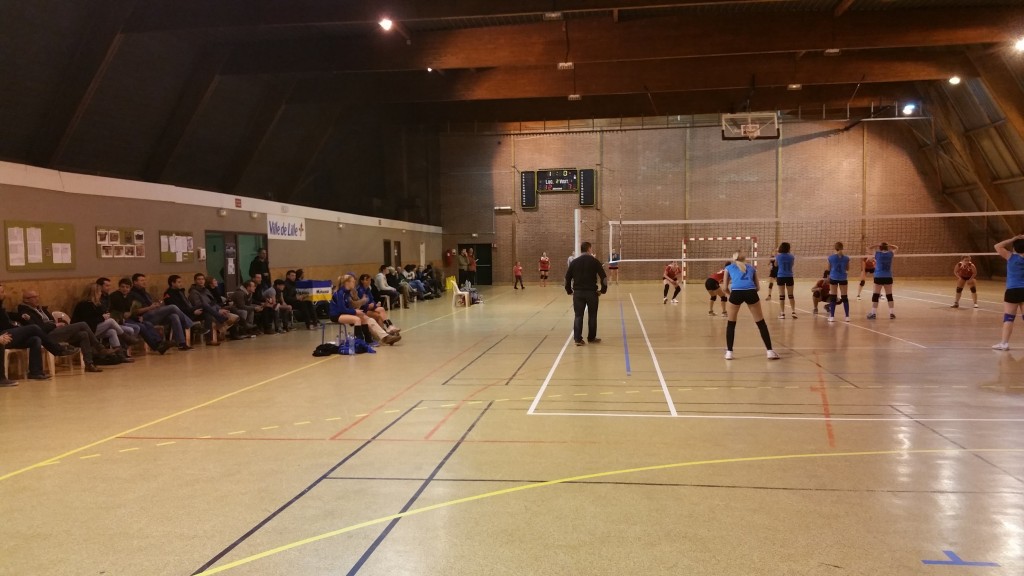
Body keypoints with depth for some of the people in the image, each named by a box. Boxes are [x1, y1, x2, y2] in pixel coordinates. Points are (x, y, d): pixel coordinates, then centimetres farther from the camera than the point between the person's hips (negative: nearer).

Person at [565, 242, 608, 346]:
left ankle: (578, 339, -3)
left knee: (578, 316, 4)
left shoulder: (574, 262, 6)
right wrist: (603, 289, 5)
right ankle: (591, 338, 19)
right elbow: (603, 276, -5)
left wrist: (569, 290, 15)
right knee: (592, 315, 11)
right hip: (591, 292, -2)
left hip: (578, 292, 2)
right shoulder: (594, 261, -1)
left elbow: (567, 277, 7)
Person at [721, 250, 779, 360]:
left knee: (731, 323, 17)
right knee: (761, 323, 14)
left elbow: (725, 288, 22)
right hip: (750, 292, 1)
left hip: (736, 292, -1)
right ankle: (770, 351, 12)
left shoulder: (729, 267, 25)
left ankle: (729, 352, 15)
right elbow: (758, 287, 28)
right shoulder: (751, 268, 29)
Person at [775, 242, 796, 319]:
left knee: (782, 296, 2)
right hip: (789, 276, 1)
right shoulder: (791, 256, -1)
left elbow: (776, 265, 13)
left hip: (780, 277, -1)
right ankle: (793, 311, 7)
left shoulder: (778, 256, -4)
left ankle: (782, 313, 1)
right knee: (790, 295, 12)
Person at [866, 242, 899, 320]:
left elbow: (868, 248, 6)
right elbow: (896, 248, 23)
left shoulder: (878, 254, -3)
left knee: (876, 295, 1)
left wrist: (876, 245, 8)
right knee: (889, 295, 9)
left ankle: (873, 313, -1)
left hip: (879, 277, -2)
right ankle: (892, 313, 10)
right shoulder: (890, 254, 4)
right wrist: (889, 245, 15)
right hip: (888, 277, 2)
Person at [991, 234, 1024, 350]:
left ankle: (1004, 343, -5)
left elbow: (997, 246, 1)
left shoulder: (1010, 257, -5)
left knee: (1008, 318, -3)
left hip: (1012, 291, -3)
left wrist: (1013, 239, 2)